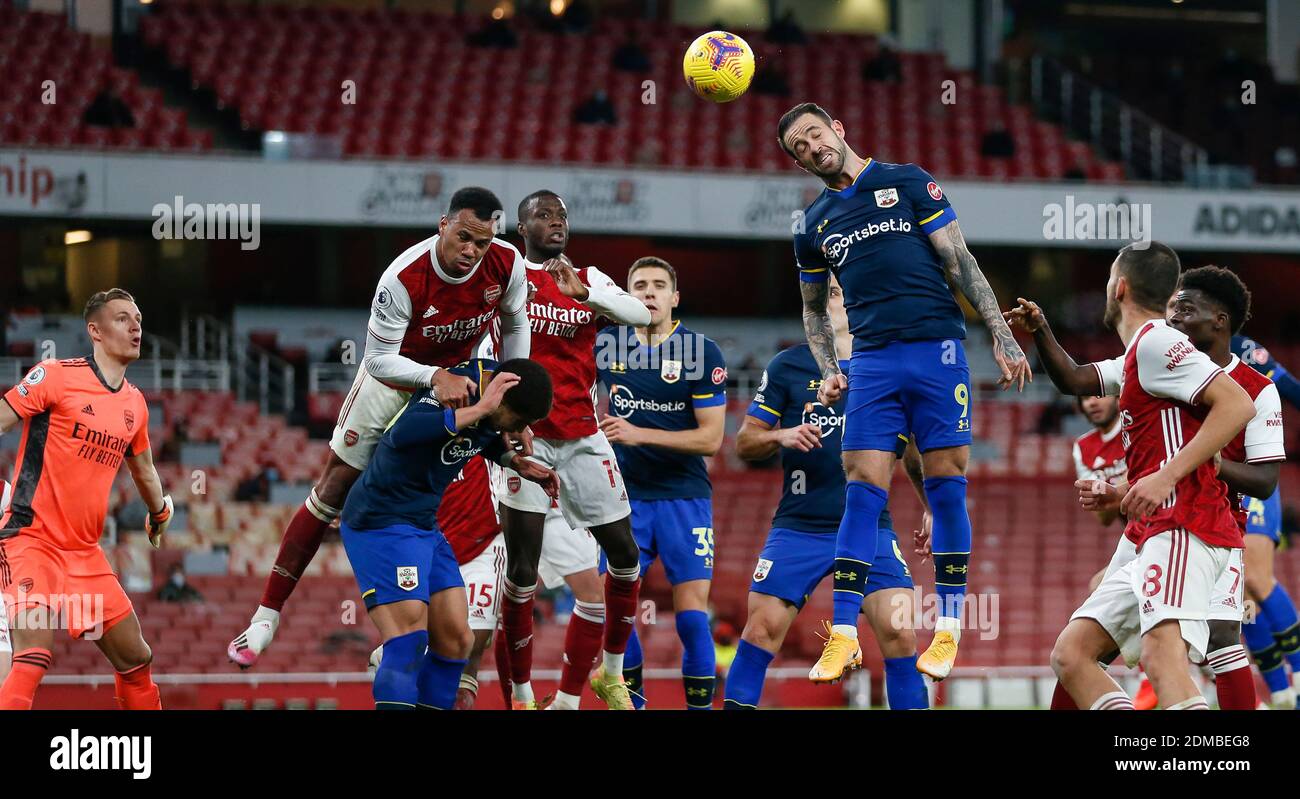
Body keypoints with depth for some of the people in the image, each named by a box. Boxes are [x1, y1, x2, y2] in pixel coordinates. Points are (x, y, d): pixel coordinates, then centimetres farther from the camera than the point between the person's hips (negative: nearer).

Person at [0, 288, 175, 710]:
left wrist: (160, 513, 44)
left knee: (136, 660, 12)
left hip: (85, 552, 7)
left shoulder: (135, 403, 12)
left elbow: (143, 468, 31)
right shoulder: (56, 376, -8)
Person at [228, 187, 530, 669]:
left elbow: (515, 325, -1)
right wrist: (435, 378, -44)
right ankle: (268, 615, 4)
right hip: (393, 376, -3)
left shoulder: (507, 264, -22)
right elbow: (379, 360, -29)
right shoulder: (404, 279, -35)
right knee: (334, 489, -1)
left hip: (457, 381, 3)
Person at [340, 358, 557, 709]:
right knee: (410, 641, -21)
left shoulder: (493, 376, 3)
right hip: (381, 522, -9)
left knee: (456, 640, 4)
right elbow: (401, 434, -43)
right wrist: (479, 409, -38)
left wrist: (516, 461, 9)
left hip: (425, 527, 9)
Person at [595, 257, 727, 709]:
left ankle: (701, 705, 5)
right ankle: (629, 700, 11)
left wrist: (639, 435, -18)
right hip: (625, 497, 2)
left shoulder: (702, 352, -6)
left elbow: (711, 438, -10)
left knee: (692, 615, -7)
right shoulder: (605, 344, 1)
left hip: (684, 497, -2)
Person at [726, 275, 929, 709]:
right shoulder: (787, 365, 5)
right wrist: (781, 436, -15)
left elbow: (916, 454, 18)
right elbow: (744, 441, 5)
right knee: (761, 628, -8)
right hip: (797, 527, 0)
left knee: (899, 632, -12)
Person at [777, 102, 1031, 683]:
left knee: (946, 486, -2)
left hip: (937, 348, -2)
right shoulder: (814, 225, 15)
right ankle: (844, 634, -3)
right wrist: (828, 372, 10)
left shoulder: (906, 182, 5)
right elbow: (814, 310, 27)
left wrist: (1002, 337, -4)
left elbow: (960, 263, 3)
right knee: (862, 492, -5)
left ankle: (948, 630, 4)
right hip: (871, 362, 2)